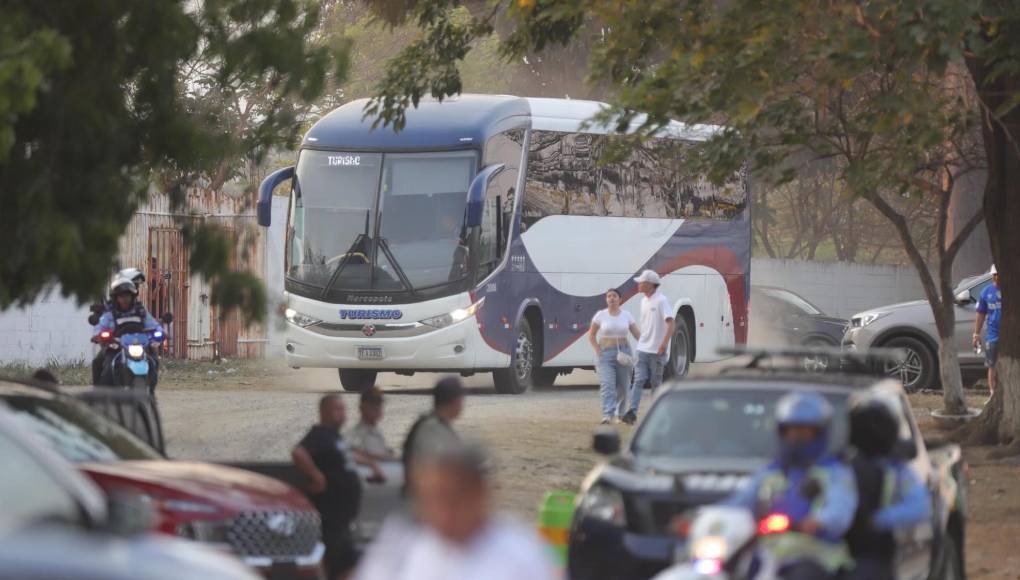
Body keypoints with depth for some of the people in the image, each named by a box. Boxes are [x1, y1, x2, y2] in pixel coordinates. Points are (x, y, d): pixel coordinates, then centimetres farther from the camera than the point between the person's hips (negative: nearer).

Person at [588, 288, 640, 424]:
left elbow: (637, 334, 5)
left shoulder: (626, 315, 5)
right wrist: (597, 350, -6)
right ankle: (607, 415, -24)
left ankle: (619, 414, 24)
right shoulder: (601, 315, 1)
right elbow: (591, 335, 7)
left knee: (623, 387, 7)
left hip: (623, 352, 2)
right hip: (605, 353, -2)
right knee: (607, 385, -15)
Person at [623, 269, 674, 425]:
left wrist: (664, 343, -28)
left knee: (655, 383, 4)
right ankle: (632, 412, -17)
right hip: (643, 348, 6)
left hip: (656, 350, -6)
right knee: (638, 380, -7)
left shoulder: (661, 301, -11)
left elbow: (670, 323, -18)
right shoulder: (644, 301, 13)